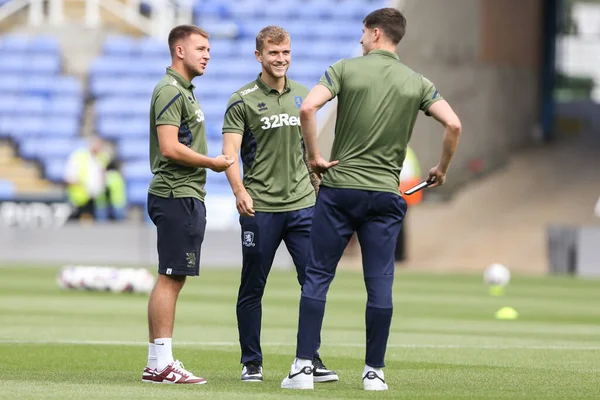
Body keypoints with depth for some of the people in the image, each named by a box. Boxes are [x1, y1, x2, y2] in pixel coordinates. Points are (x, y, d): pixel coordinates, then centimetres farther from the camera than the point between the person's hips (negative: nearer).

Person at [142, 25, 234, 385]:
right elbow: (170, 148, -21)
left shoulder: (185, 91, 20)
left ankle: (159, 362, 12)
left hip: (187, 196, 10)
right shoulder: (170, 91, -13)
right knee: (170, 278, -11)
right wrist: (212, 163, -11)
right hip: (176, 196, -10)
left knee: (174, 279, 10)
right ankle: (161, 363, -12)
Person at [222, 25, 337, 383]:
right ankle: (252, 363, 13)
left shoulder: (302, 96, 12)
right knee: (252, 289, 3)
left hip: (302, 205, 4)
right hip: (260, 208, -4)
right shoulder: (243, 100, -3)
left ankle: (312, 360, 8)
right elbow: (230, 152, -12)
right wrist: (239, 191, -28)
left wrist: (319, 190, 18)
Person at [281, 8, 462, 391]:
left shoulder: (346, 69, -2)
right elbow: (453, 124, -4)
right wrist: (442, 169, 11)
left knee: (317, 276, 4)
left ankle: (303, 367, -2)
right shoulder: (417, 83, 4)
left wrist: (314, 156, -4)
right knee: (380, 284, 5)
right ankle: (374, 371, 6)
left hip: (339, 189, -1)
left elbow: (308, 108, -16)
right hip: (385, 194, 1)